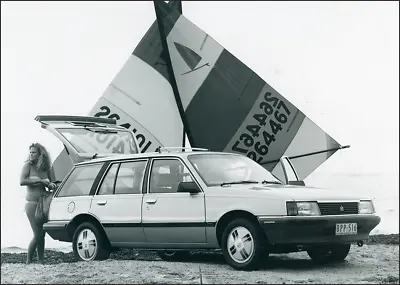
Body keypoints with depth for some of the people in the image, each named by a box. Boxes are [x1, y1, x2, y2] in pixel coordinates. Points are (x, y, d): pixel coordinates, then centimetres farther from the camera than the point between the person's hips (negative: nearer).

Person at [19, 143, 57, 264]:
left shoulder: (45, 168, 9)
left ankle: (41, 261, 14)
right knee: (37, 235, -10)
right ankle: (28, 261, 0)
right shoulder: (28, 165, -5)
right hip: (32, 203, -5)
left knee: (42, 235, 8)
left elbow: (51, 185, 17)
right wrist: (40, 180, -15)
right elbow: (22, 181, -17)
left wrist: (50, 185, -7)